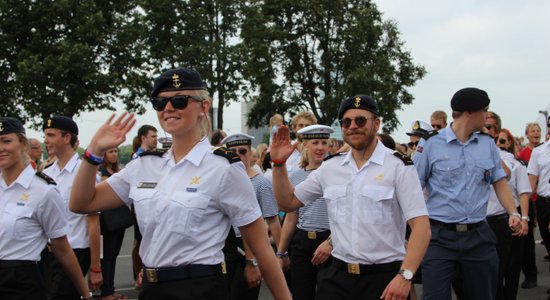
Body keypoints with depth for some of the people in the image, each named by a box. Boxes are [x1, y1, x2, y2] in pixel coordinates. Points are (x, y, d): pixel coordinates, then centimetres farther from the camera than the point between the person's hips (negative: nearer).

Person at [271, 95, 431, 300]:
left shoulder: (398, 166, -6)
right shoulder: (330, 167, 7)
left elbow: (421, 226, -13)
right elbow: (288, 203, 15)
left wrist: (405, 275, -24)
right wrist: (279, 163, 2)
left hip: (384, 278, -4)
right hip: (338, 276, 4)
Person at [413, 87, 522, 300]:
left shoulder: (488, 144, 9)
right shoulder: (430, 144, -5)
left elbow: (500, 183, 13)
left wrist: (514, 213, -2)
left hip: (478, 236, 4)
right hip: (439, 236, -4)